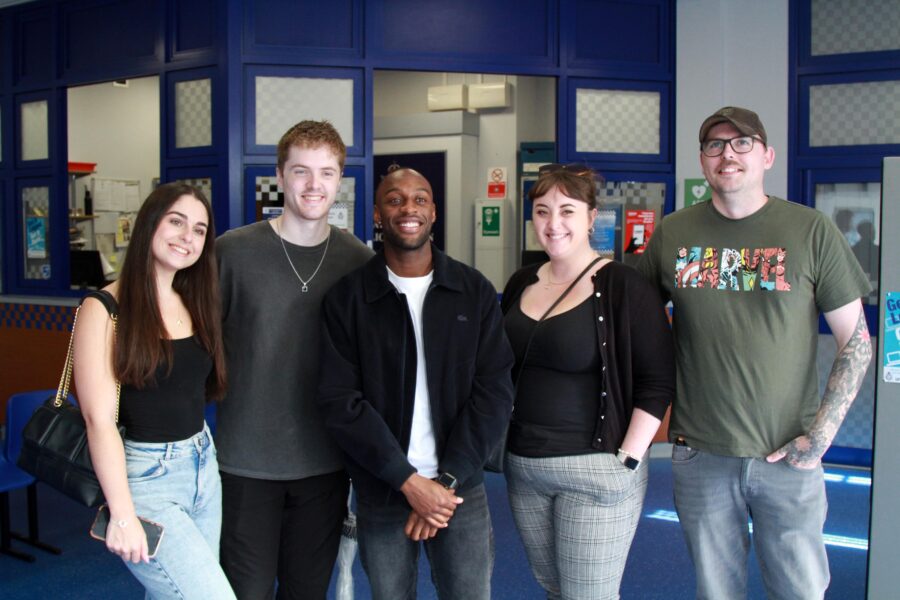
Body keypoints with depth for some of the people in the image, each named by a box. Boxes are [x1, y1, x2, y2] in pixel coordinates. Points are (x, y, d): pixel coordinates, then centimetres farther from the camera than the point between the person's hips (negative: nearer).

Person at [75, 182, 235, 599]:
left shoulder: (193, 302, 9)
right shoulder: (104, 310, -10)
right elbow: (100, 419, -14)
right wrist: (123, 515, -16)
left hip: (204, 467, 6)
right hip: (143, 478, -6)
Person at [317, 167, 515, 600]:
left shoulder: (475, 292, 1)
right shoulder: (346, 298, -2)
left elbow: (494, 392, -3)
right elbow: (339, 400, -8)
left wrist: (447, 479, -11)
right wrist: (409, 481, -13)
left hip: (460, 490, 1)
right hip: (380, 493, 0)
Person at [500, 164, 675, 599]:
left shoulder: (623, 286, -11)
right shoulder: (522, 283, 7)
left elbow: (658, 382, -11)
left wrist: (627, 461, -15)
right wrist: (501, 440, 11)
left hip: (594, 469, -6)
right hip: (522, 466, 6)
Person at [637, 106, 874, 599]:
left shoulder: (812, 232, -5)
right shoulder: (671, 234, 1)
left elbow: (856, 343, -1)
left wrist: (820, 436, -8)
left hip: (787, 458, -1)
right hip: (699, 455, 2)